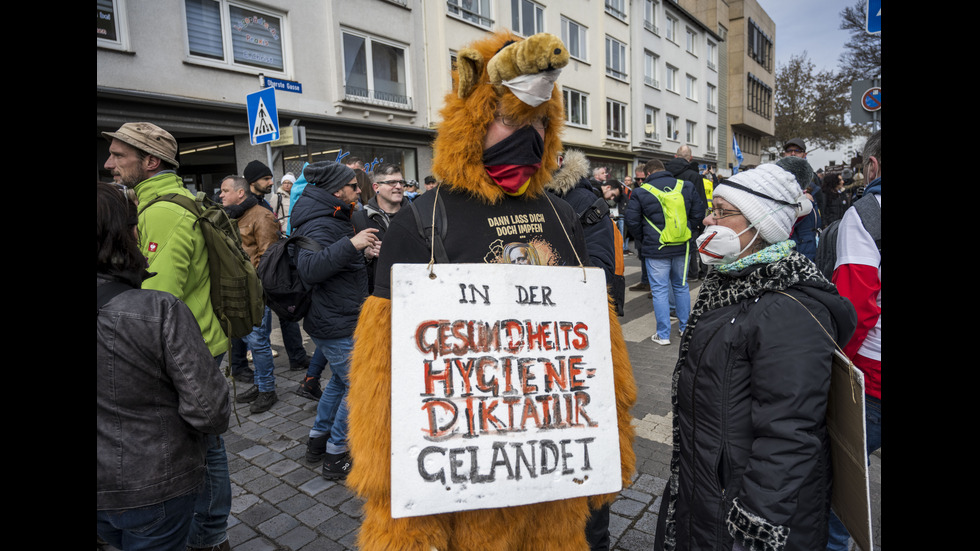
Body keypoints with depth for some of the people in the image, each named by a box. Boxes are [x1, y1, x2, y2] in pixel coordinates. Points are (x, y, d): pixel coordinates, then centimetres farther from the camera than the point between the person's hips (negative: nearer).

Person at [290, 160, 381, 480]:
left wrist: (362, 254, 10)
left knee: (340, 379, 23)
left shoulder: (330, 220, 13)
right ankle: (336, 459, 13)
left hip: (329, 321, 11)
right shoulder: (320, 225, -22)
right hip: (337, 325, -11)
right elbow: (309, 268, -39)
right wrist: (351, 244, -43)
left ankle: (317, 440, 37)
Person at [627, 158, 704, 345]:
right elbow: (698, 213, 6)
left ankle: (663, 335, 6)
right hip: (682, 247, 4)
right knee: (681, 286, 18)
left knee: (660, 290, 3)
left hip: (655, 249, -4)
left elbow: (632, 223, -5)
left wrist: (644, 237, 12)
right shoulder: (686, 186, 3)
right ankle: (685, 327, 29)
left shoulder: (641, 192, -6)